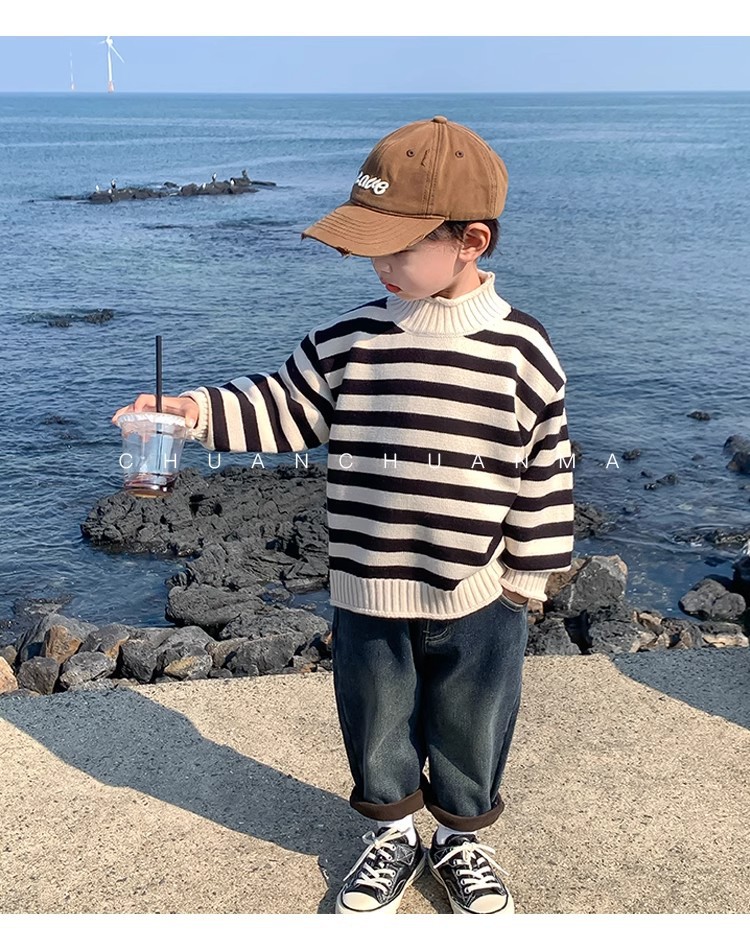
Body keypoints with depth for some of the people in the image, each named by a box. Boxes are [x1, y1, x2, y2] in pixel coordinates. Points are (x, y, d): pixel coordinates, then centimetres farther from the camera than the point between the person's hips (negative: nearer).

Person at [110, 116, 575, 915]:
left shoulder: (521, 349, -10)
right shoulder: (344, 341, -6)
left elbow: (545, 468, -3)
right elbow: (281, 409, 2)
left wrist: (529, 574, 0)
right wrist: (195, 410, -13)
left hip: (479, 600, -1)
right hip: (367, 595, 2)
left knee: (471, 735, 18)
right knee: (376, 729, 20)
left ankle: (461, 841, 45)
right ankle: (392, 837, 46)